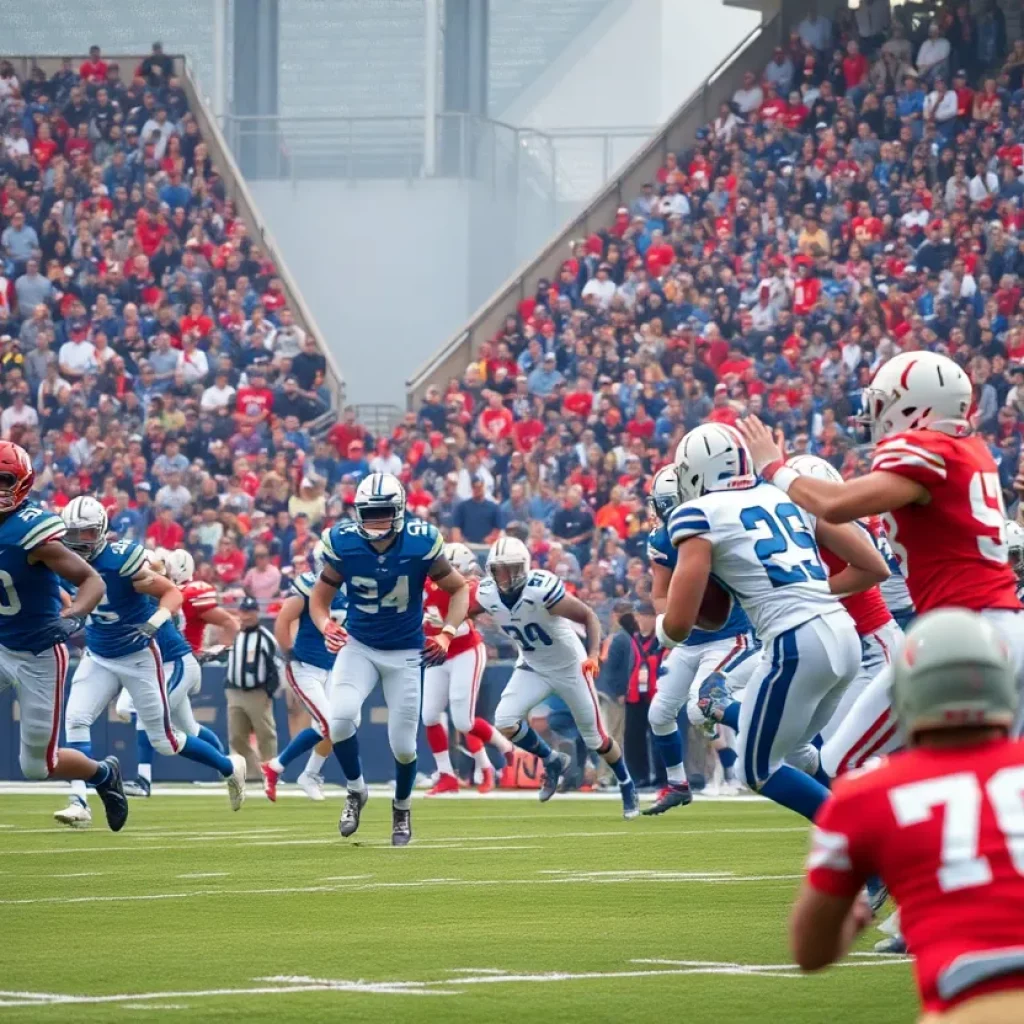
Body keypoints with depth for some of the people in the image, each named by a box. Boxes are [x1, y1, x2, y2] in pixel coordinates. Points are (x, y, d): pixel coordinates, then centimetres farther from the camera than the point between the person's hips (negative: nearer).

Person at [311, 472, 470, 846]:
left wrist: (446, 635, -18)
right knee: (340, 717, -25)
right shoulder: (344, 545, -16)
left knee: (403, 745, 3)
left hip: (405, 653, 0)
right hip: (358, 647, 0)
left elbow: (459, 589, -4)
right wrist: (326, 625, -24)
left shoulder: (420, 544, -19)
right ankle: (355, 789, 3)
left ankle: (402, 806, 36)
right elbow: (320, 597, -2)